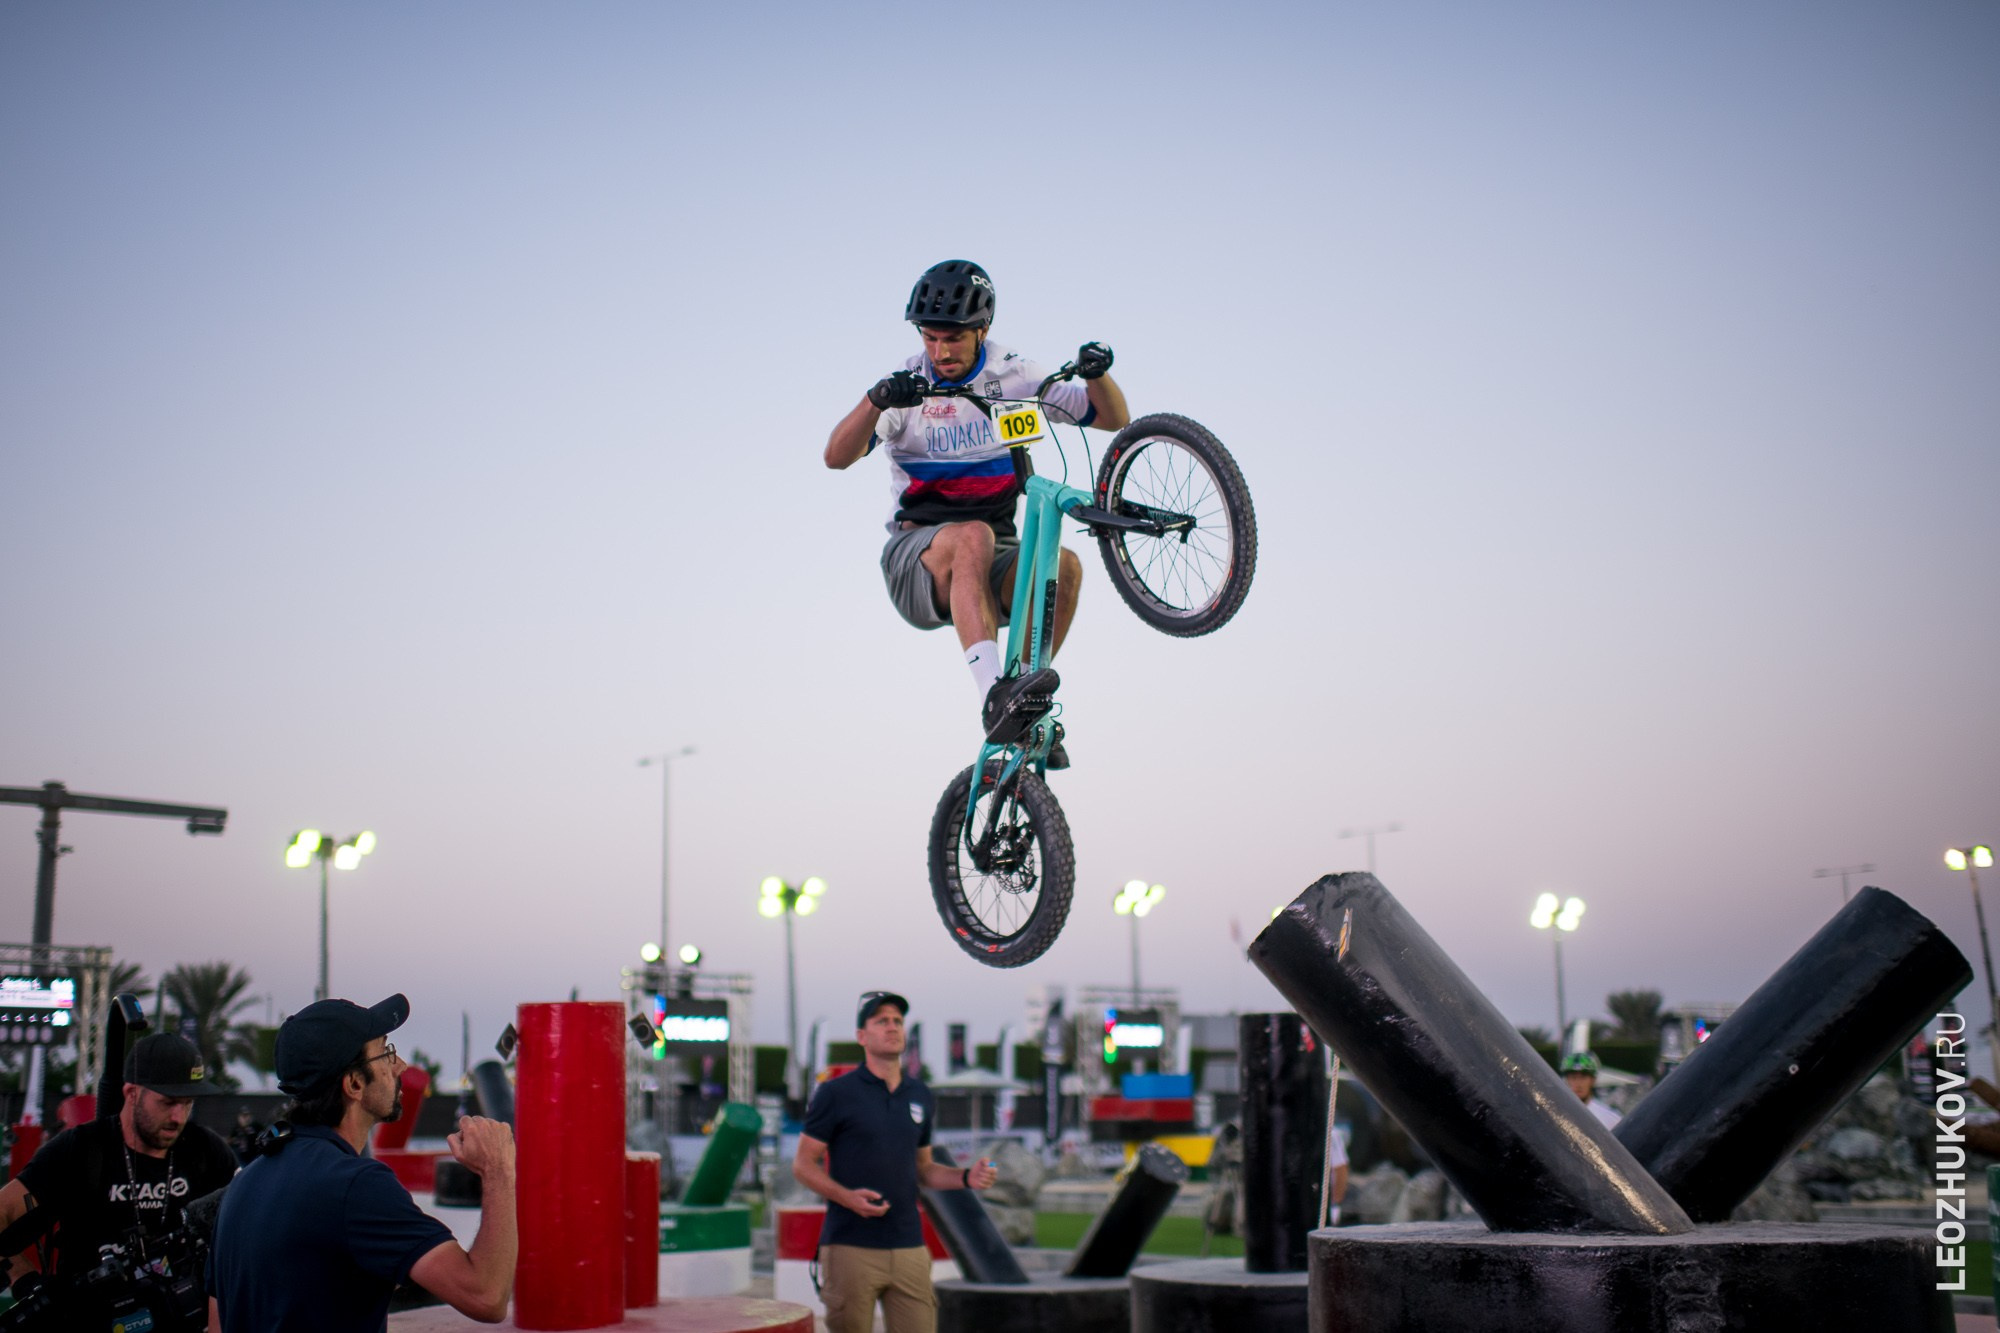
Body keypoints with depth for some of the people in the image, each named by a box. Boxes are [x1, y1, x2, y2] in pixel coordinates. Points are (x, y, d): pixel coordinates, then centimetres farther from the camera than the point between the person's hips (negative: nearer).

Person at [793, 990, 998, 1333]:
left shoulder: (919, 1095, 14)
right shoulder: (836, 1093, -2)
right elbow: (804, 1163, -2)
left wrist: (966, 1177, 3)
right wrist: (847, 1197, -18)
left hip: (909, 1247, 4)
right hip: (851, 1247, -4)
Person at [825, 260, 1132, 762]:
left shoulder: (1014, 375, 5)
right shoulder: (905, 385, -2)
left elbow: (1114, 419, 5)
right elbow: (837, 457, -17)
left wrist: (1097, 374, -17)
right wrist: (877, 399, -35)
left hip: (992, 566, 3)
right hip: (916, 559, -2)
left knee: (1064, 564, -30)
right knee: (972, 537, -37)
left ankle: (1026, 712, -18)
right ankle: (995, 698, -48)